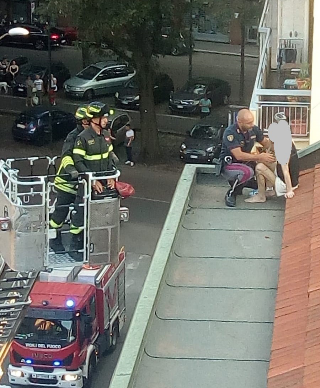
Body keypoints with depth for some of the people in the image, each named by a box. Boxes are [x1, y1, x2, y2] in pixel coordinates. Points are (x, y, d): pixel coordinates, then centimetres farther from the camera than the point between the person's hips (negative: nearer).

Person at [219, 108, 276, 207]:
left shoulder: (253, 129, -5)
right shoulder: (230, 133, -25)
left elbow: (265, 142, 12)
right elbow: (239, 155, -31)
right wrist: (259, 157, -32)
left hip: (245, 162, 8)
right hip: (229, 165, -8)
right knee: (248, 172, -36)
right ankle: (231, 194, -13)